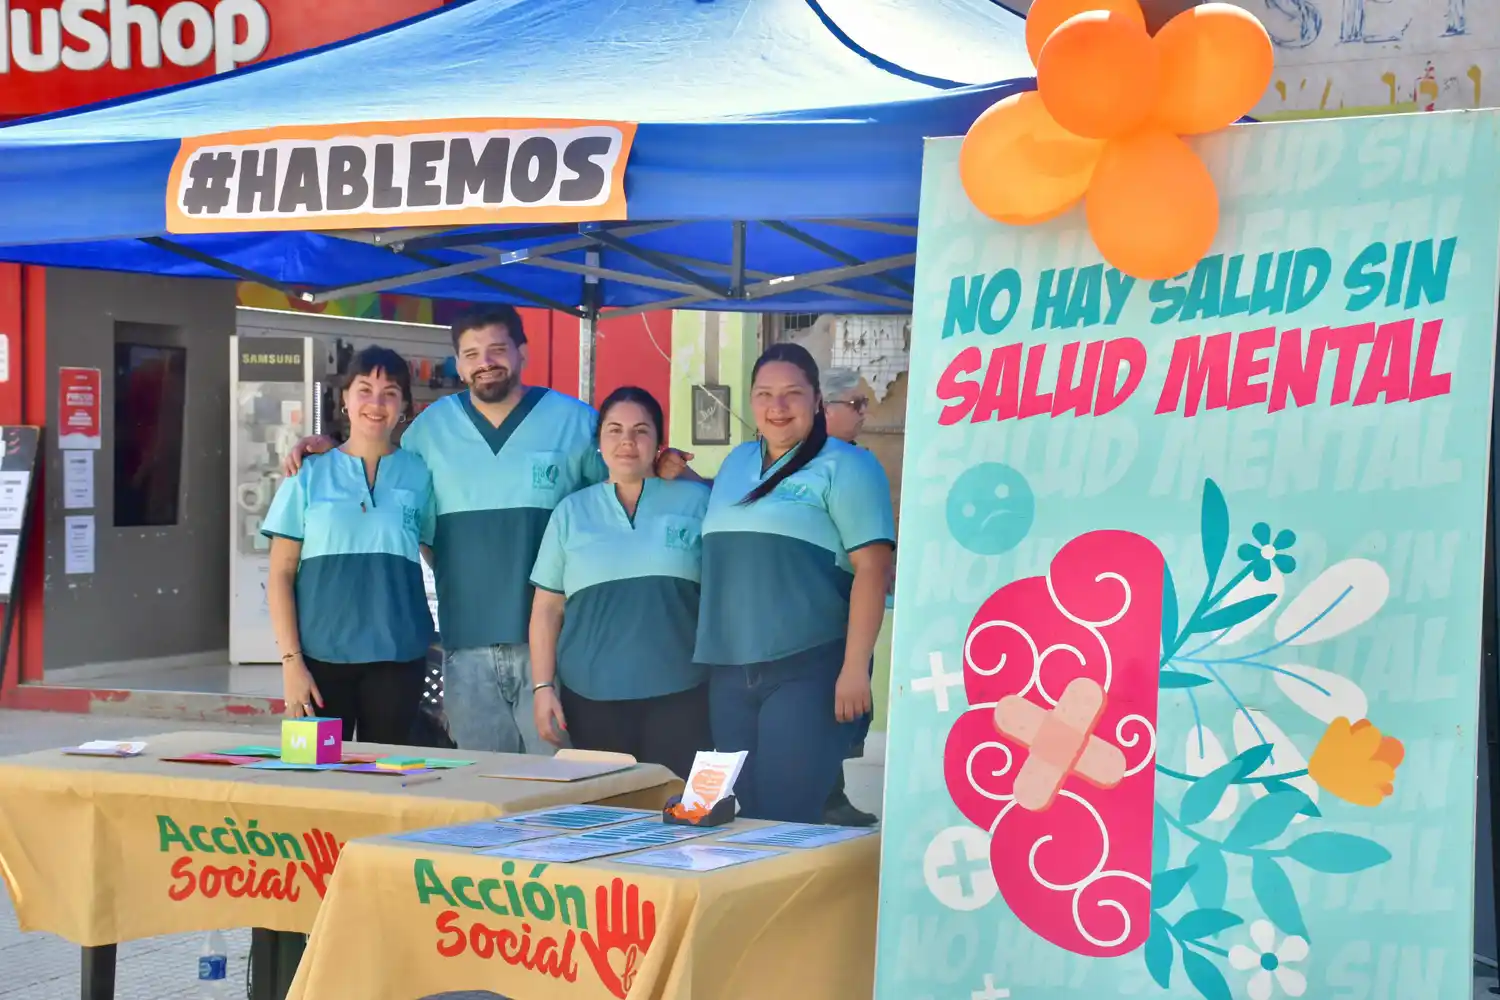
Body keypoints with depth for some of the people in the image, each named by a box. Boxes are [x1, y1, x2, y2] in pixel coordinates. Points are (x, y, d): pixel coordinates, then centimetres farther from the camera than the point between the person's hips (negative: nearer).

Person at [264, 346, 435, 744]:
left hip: (397, 657, 1)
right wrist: (291, 660, -6)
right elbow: (281, 575, 2)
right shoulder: (309, 474, 4)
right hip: (321, 655, -1)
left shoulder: (419, 475, 6)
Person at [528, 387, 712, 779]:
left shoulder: (695, 502, 6)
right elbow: (547, 608, 11)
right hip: (592, 696, 2)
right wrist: (543, 687, 2)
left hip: (679, 692, -1)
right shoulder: (571, 512, 11)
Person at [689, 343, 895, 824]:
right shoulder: (737, 463, 18)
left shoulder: (844, 466, -3)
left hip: (808, 671, -6)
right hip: (729, 673, 7)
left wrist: (855, 668, -17)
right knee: (742, 818, 9)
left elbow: (872, 568, -11)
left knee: (787, 822, -8)